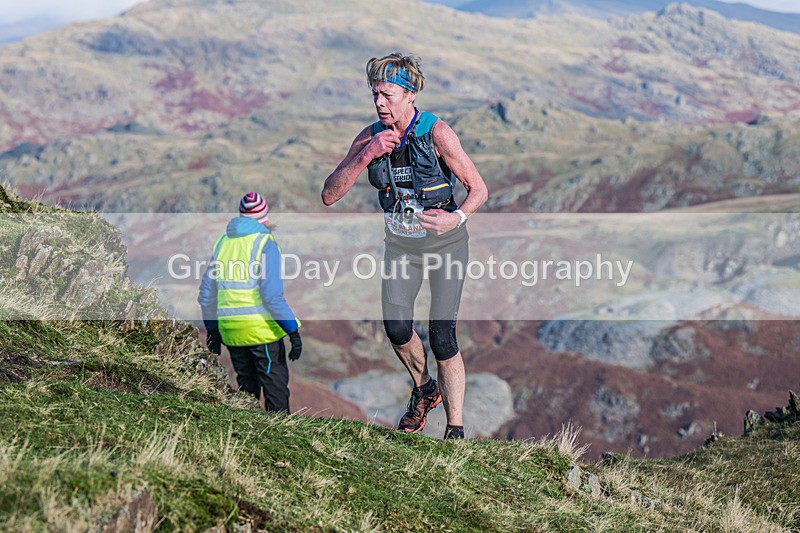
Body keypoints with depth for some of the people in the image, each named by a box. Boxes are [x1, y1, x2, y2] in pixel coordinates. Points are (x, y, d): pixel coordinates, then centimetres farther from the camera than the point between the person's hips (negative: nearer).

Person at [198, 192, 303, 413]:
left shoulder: (222, 243, 11)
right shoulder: (265, 243, -8)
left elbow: (206, 294, 14)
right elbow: (272, 293, -18)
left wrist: (212, 329, 24)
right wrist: (293, 330, -15)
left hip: (231, 330, 6)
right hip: (263, 328, -6)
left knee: (247, 388, 17)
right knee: (276, 388, -1)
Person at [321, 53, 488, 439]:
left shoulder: (436, 133, -18)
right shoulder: (371, 137, -7)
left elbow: (479, 190, -13)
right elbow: (329, 195, -11)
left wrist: (456, 217, -34)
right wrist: (366, 156, -24)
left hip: (445, 243, -3)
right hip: (400, 244, 3)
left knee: (442, 337, -8)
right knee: (396, 327, -14)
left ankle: (455, 429, 5)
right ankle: (423, 389, 17)